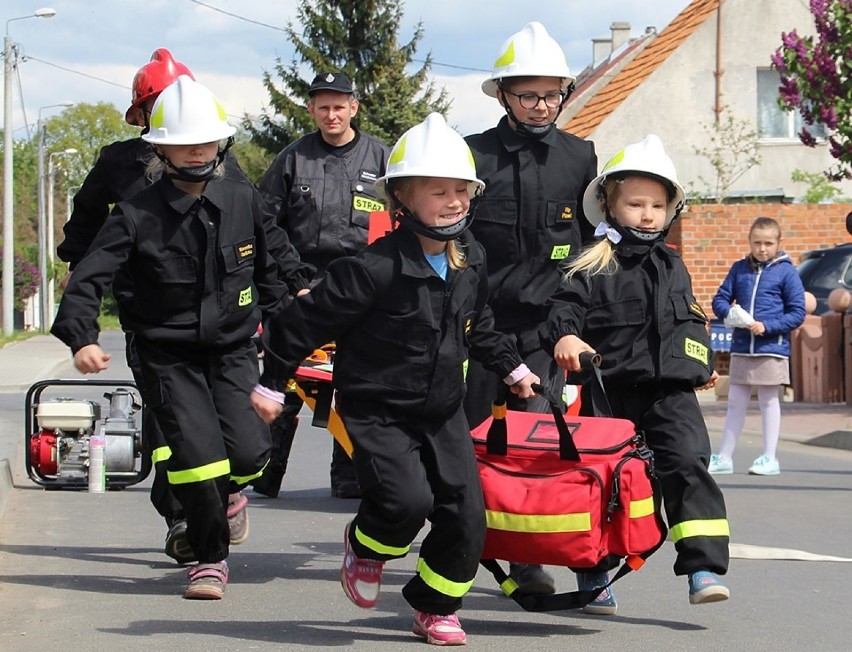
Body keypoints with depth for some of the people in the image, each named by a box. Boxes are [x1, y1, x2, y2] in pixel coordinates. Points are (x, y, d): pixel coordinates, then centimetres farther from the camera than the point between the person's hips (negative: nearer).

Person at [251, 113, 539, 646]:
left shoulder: (471, 260, 2)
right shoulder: (375, 268, -20)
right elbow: (308, 322, -12)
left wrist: (512, 367, 29)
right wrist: (272, 384, -7)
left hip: (443, 411, 6)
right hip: (378, 411, -6)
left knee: (466, 512, -2)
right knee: (408, 499, -24)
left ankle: (436, 607, 20)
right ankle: (366, 545, 12)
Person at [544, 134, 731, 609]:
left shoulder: (672, 265, 15)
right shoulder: (592, 267, -1)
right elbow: (567, 307, -9)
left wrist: (704, 364, 30)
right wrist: (565, 336, -29)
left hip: (671, 390, 3)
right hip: (609, 390, -2)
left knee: (688, 466, -13)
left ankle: (705, 567, -16)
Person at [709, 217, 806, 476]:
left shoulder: (786, 272, -5)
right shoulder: (739, 269, 7)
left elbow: (798, 313, -7)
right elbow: (720, 299, 9)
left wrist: (767, 326, -16)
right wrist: (730, 314, -12)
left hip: (772, 347, -4)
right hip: (741, 347, 4)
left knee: (769, 400, 5)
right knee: (735, 402, 9)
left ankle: (770, 458, 12)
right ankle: (724, 457, 16)